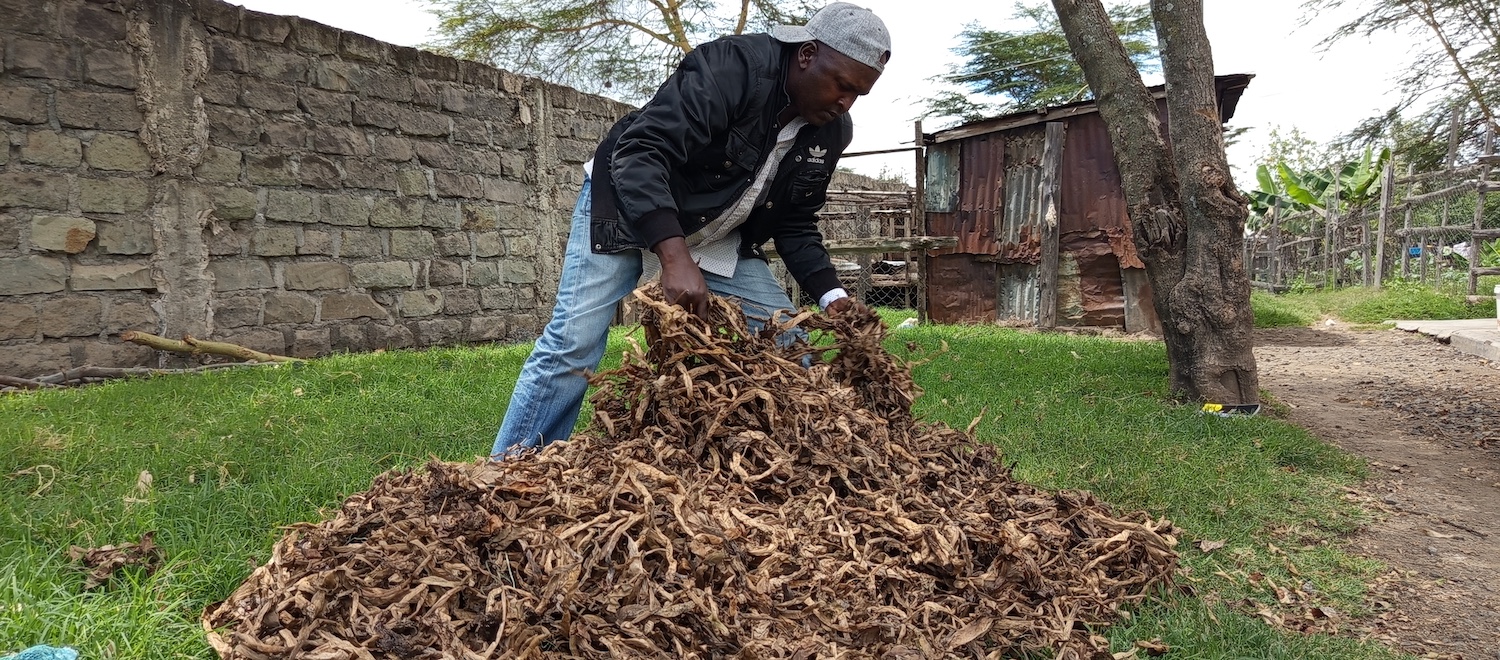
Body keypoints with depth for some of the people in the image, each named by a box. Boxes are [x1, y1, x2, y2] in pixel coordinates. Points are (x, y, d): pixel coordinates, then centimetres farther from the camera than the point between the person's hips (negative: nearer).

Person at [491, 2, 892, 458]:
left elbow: (796, 224, 1)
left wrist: (830, 296, -15)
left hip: (721, 239, 7)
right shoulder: (730, 67, -29)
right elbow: (639, 152, -37)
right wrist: (675, 257, -48)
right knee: (574, 343, -13)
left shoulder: (830, 132, -7)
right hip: (628, 206, -6)